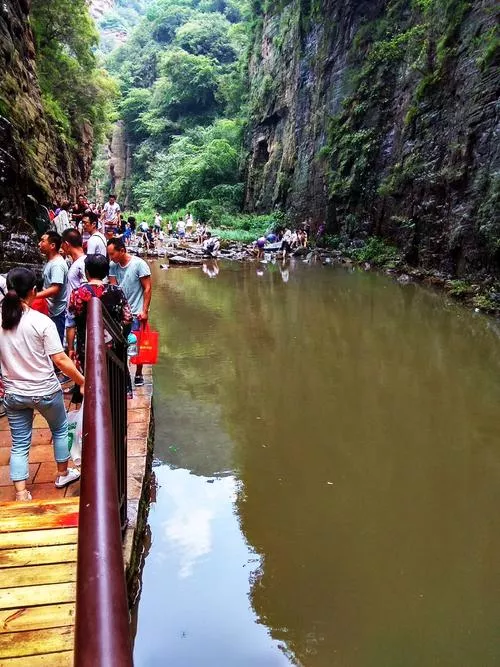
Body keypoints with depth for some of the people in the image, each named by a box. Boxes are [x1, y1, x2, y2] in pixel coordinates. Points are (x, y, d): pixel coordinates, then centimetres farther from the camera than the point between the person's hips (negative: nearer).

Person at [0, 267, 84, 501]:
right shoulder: (42, 322, -19)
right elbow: (60, 360, -18)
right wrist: (82, 381, -7)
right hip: (45, 392, -3)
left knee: (19, 444, 13)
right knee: (59, 429, 23)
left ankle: (21, 495, 11)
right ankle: (63, 473, 39)